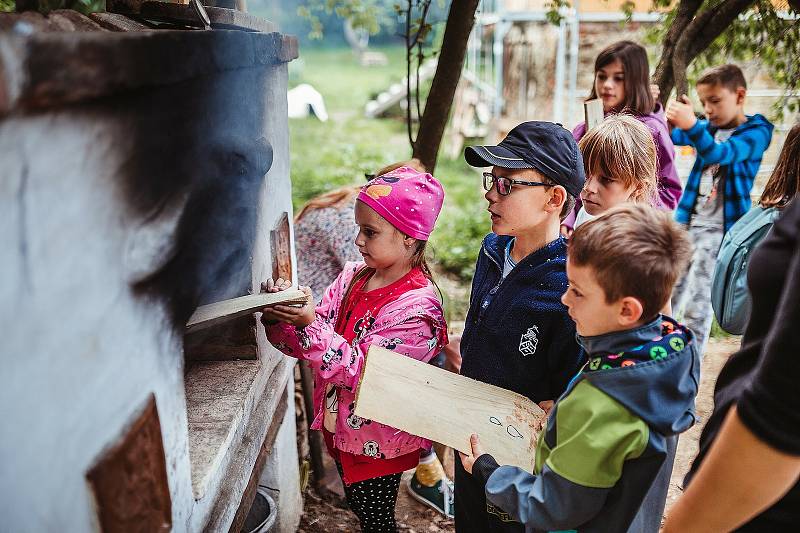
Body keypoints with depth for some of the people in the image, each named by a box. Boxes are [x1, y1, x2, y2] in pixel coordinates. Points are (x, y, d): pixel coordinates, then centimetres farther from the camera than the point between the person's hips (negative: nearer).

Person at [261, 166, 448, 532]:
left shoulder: (415, 307, -25)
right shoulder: (353, 276, -4)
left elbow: (365, 372, -30)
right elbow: (311, 343, -1)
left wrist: (310, 324, -37)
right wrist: (281, 317, -21)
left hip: (377, 440, -7)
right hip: (340, 426, 7)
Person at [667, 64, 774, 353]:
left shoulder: (756, 132, -5)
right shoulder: (709, 127, 12)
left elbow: (719, 154, -25)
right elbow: (672, 137, -3)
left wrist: (691, 125, -42)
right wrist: (672, 117, -26)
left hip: (719, 230, -6)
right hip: (687, 223, 6)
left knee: (697, 308, -7)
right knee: (666, 298, 8)